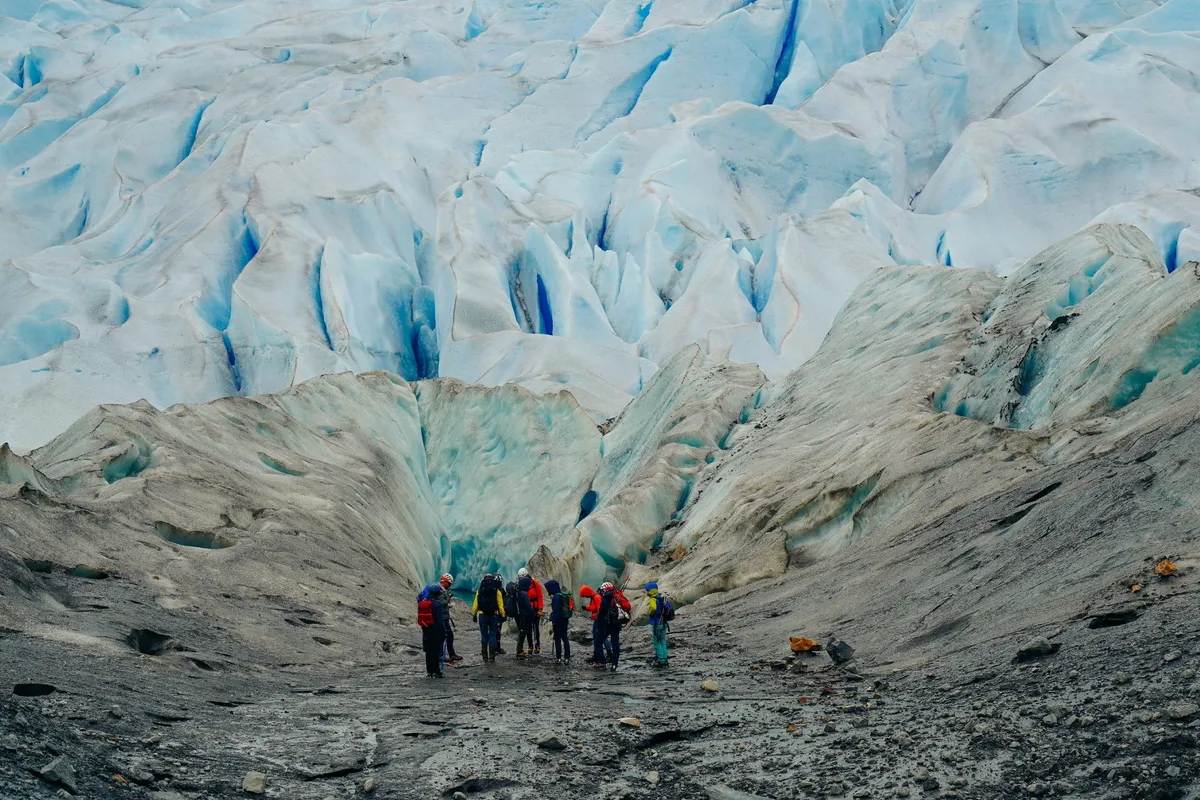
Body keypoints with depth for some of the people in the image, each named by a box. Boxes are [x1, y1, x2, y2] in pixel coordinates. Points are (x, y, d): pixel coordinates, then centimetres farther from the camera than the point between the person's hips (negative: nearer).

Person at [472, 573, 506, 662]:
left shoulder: (479, 591, 1)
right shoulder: (497, 591, -2)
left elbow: (475, 604, 2)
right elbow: (500, 605, -5)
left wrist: (474, 615, 8)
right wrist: (502, 615, -1)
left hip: (482, 615, 1)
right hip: (494, 615, -1)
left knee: (484, 635, 11)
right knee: (493, 634, 4)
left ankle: (484, 655, 11)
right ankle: (492, 655, -2)